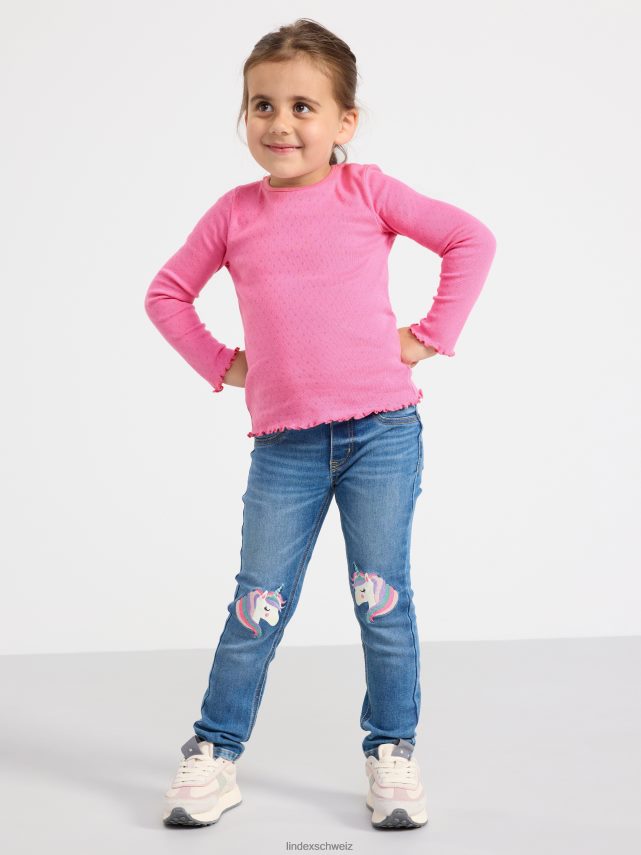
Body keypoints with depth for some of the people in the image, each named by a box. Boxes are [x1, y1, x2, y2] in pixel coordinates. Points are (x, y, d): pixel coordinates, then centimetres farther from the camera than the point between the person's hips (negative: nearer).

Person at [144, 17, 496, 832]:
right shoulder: (235, 213, 5)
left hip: (381, 433, -1)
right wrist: (219, 363, 8)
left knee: (383, 601, 6)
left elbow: (471, 239, 3)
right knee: (258, 607, 6)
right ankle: (214, 752, 21)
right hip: (285, 445, 1)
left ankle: (392, 753, 21)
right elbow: (166, 292, 16)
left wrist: (432, 334, -1)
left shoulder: (368, 192, 0)